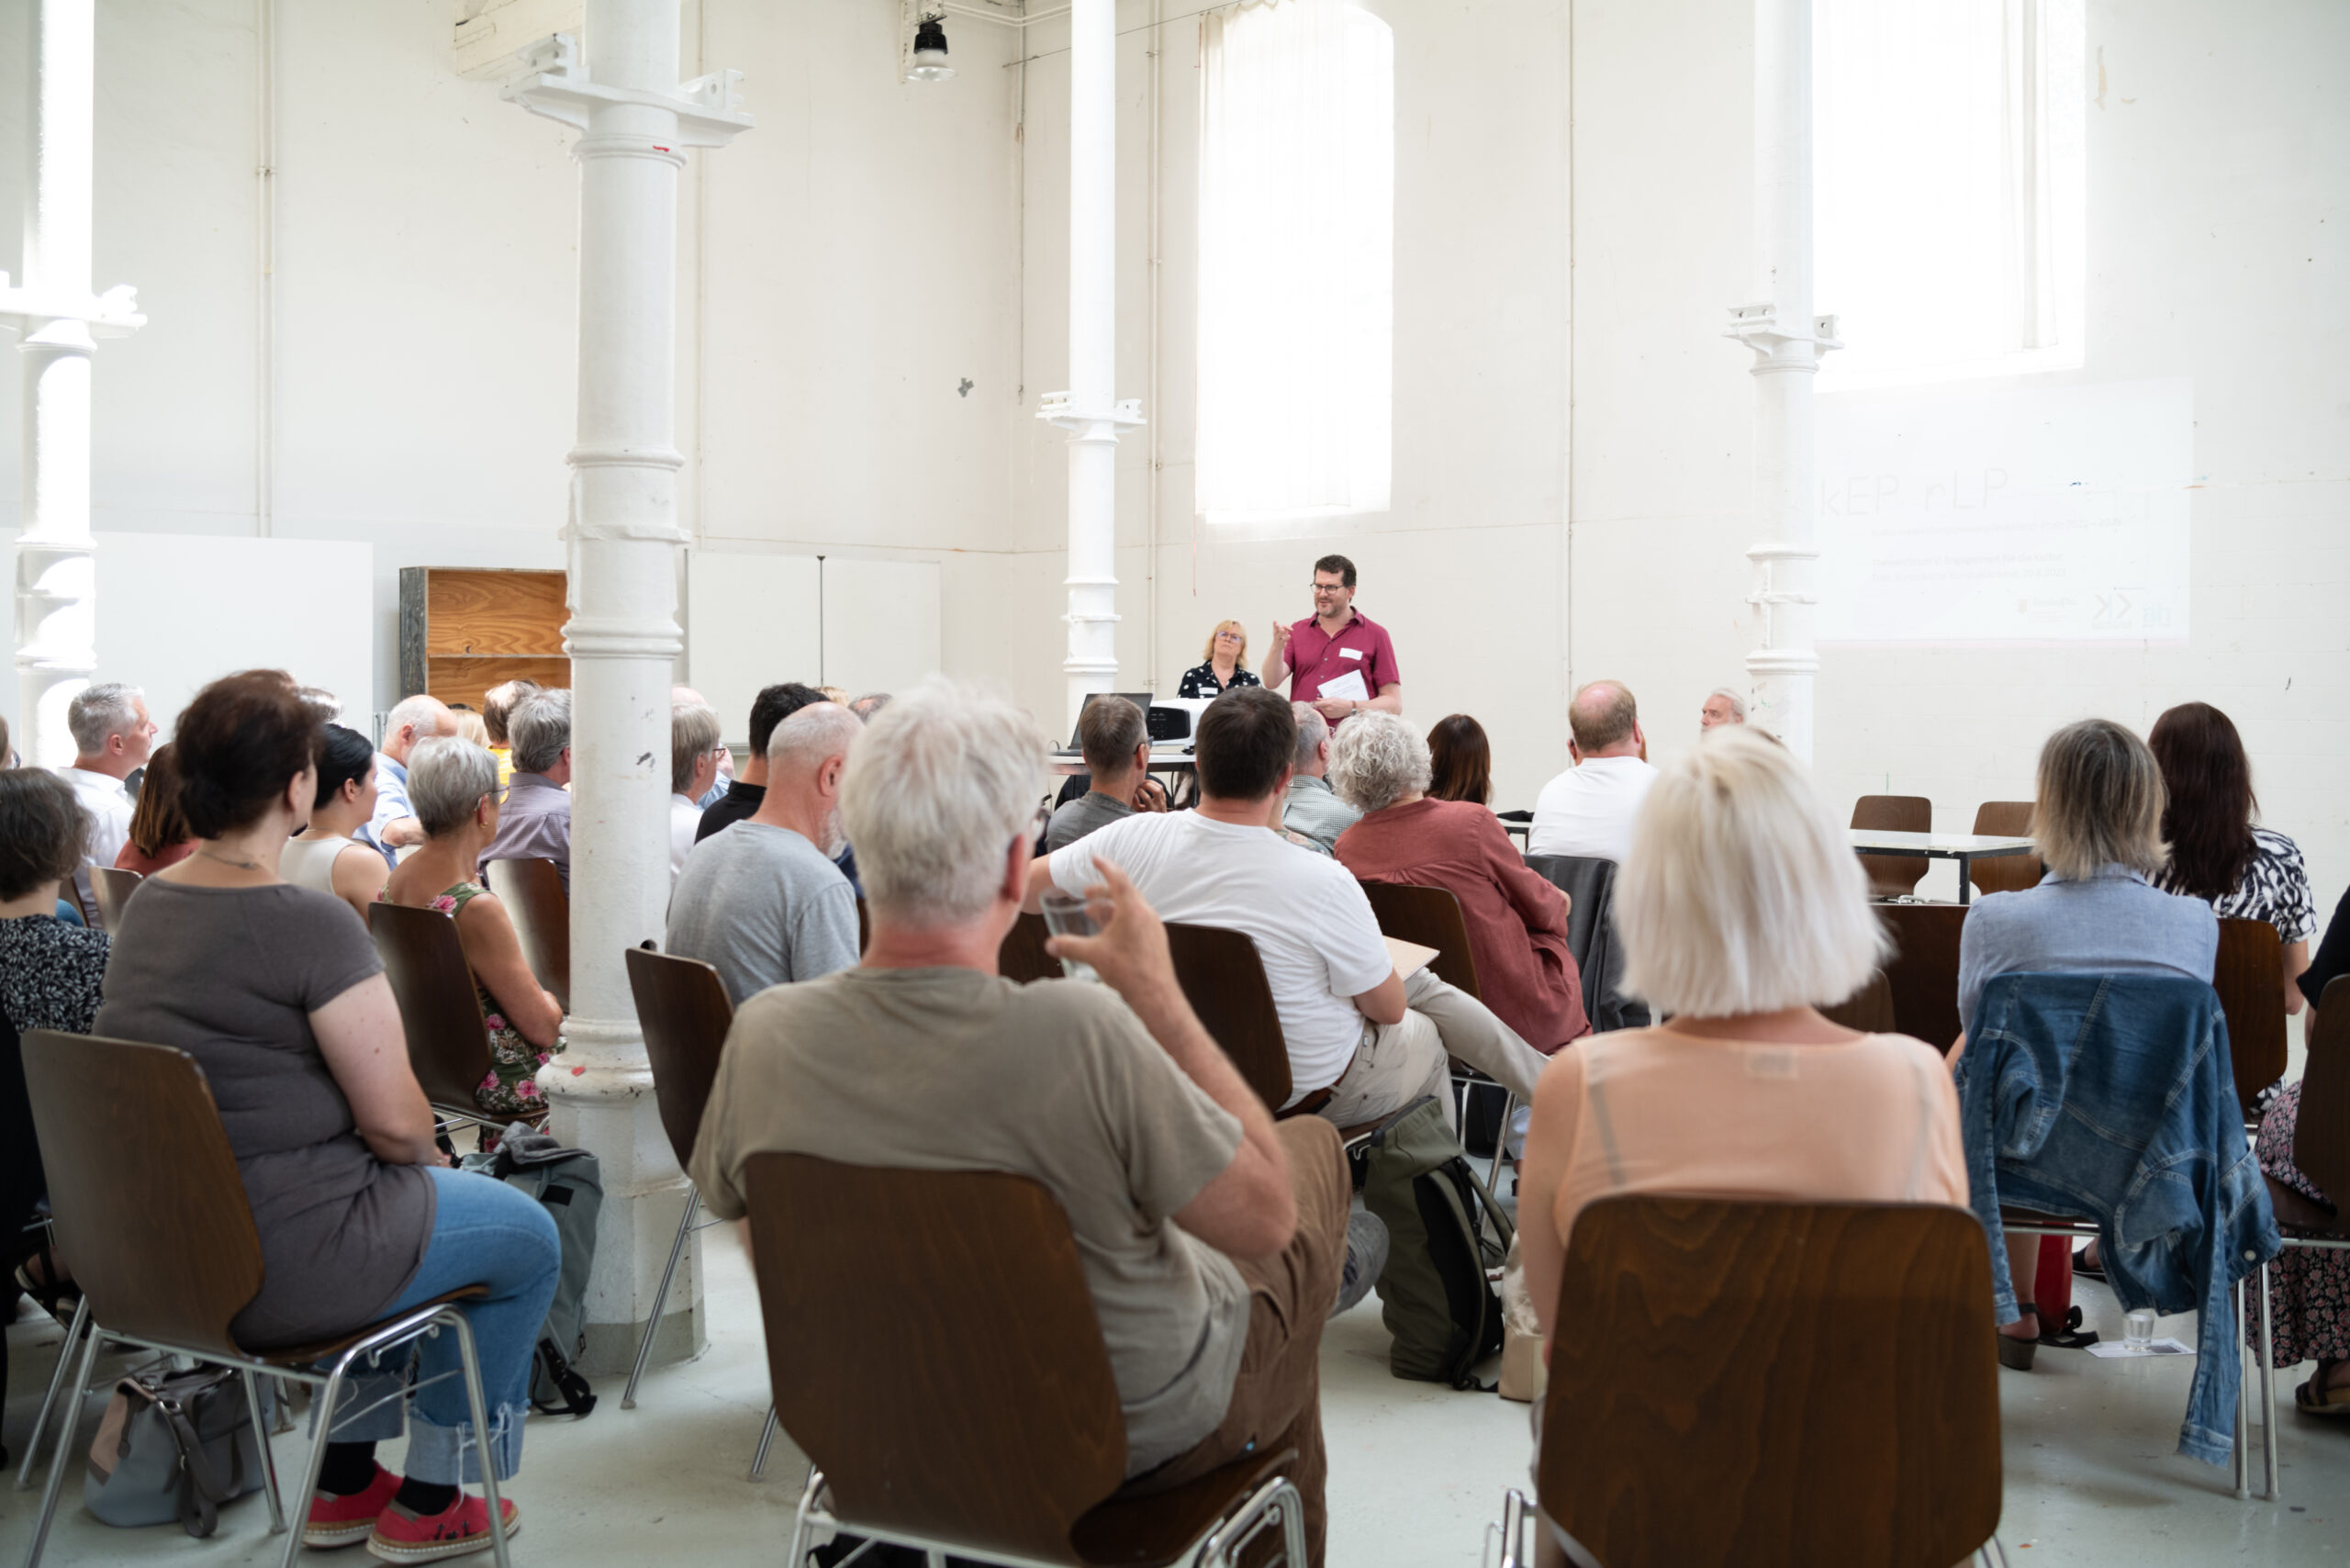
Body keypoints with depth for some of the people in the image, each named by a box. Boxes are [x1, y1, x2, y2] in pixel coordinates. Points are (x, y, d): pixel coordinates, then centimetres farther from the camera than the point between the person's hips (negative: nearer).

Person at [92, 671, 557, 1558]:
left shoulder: (147, 904, 3)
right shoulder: (310, 923, -24)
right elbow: (396, 1122, -20)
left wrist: (410, 1165, 14)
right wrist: (425, 1156, 3)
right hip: (276, 1271, -9)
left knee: (403, 1197, 33)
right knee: (527, 1238, 13)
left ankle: (345, 1482, 38)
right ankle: (429, 1500, 23)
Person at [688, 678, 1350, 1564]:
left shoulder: (764, 1035, -20)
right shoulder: (1082, 1032, -36)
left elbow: (729, 1205, -1)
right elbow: (1266, 1218, -23)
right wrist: (1159, 995, -17)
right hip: (1138, 1434, -4)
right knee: (1313, 1144, 20)